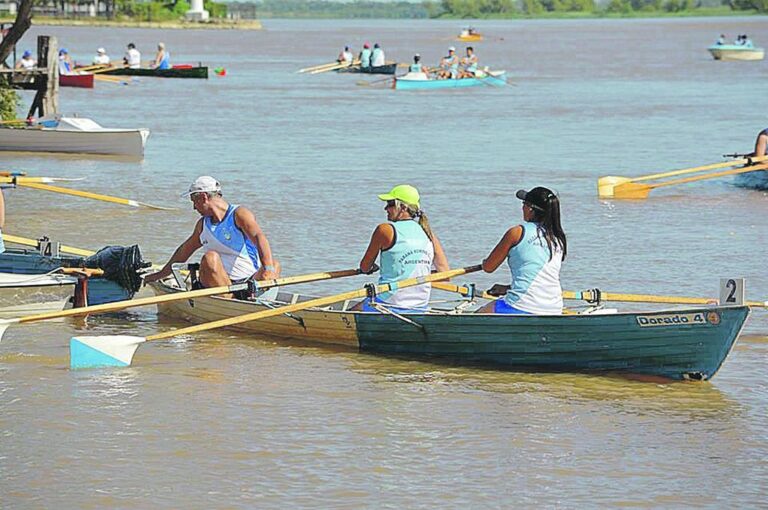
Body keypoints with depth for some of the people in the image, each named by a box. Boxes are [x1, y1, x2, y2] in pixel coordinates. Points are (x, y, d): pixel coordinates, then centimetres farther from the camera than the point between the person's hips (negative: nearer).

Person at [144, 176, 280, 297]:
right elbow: (184, 250, 30)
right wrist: (160, 275, 39)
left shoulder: (239, 214, -4)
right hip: (218, 283, 3)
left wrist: (268, 269, -41)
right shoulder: (203, 224, 15)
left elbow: (258, 237, -22)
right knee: (210, 257, -26)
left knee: (274, 265, -28)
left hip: (249, 282, -3)